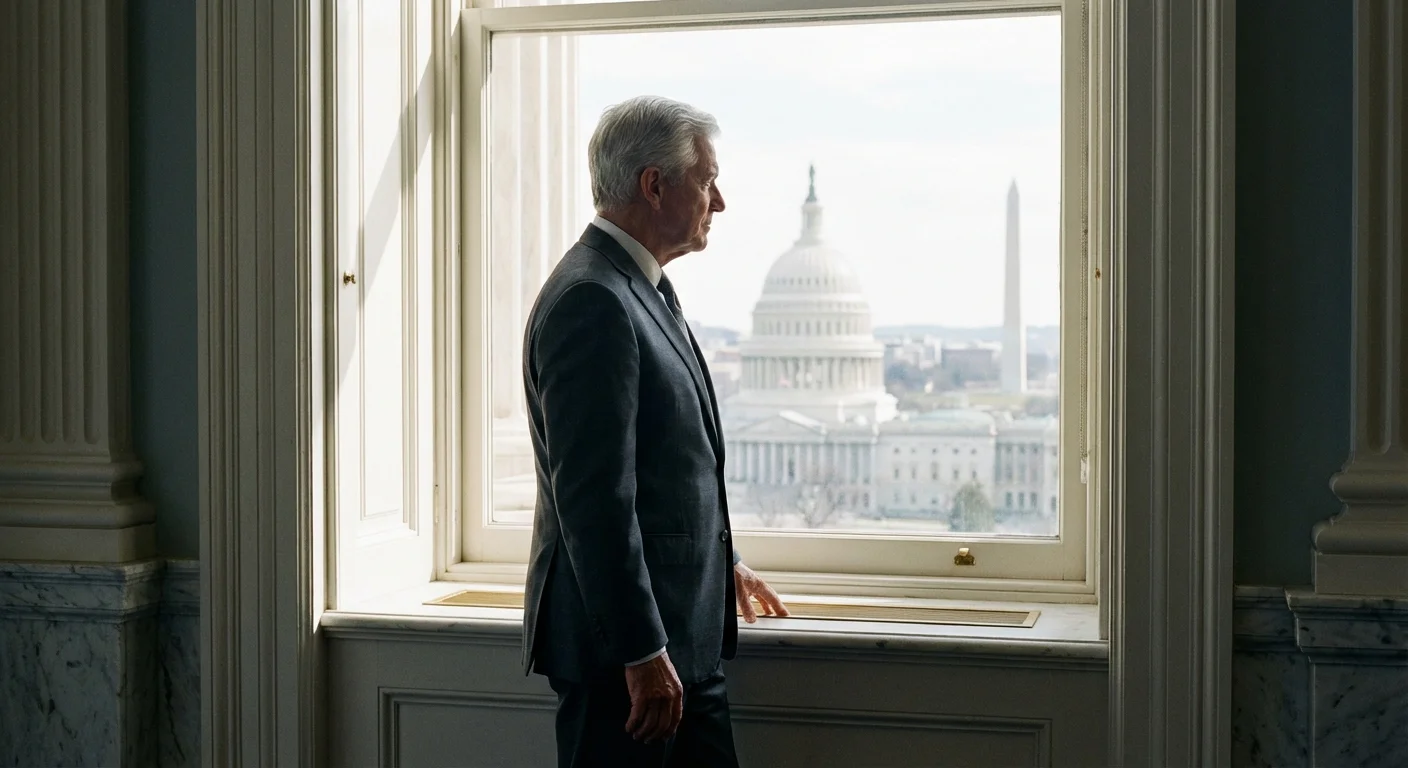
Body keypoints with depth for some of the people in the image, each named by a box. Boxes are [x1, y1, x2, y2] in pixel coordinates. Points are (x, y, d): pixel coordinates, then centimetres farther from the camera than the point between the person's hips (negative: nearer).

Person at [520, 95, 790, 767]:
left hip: (684, 636, 10)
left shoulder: (643, 289, 14)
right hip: (625, 643, -10)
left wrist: (718, 561, 33)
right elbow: (594, 497, -23)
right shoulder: (590, 302, -18)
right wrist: (642, 653, -23)